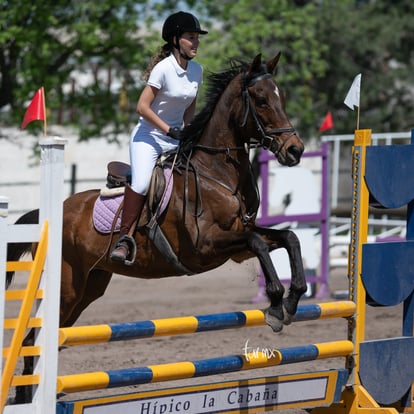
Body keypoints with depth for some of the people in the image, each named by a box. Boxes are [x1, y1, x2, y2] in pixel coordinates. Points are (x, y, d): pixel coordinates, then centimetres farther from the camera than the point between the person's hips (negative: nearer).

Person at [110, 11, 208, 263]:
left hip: (177, 137, 7)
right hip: (149, 136, -7)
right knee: (141, 182, -27)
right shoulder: (164, 69, -16)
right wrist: (169, 131, -18)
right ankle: (125, 238, -21)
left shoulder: (197, 70, 3)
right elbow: (142, 107, -18)